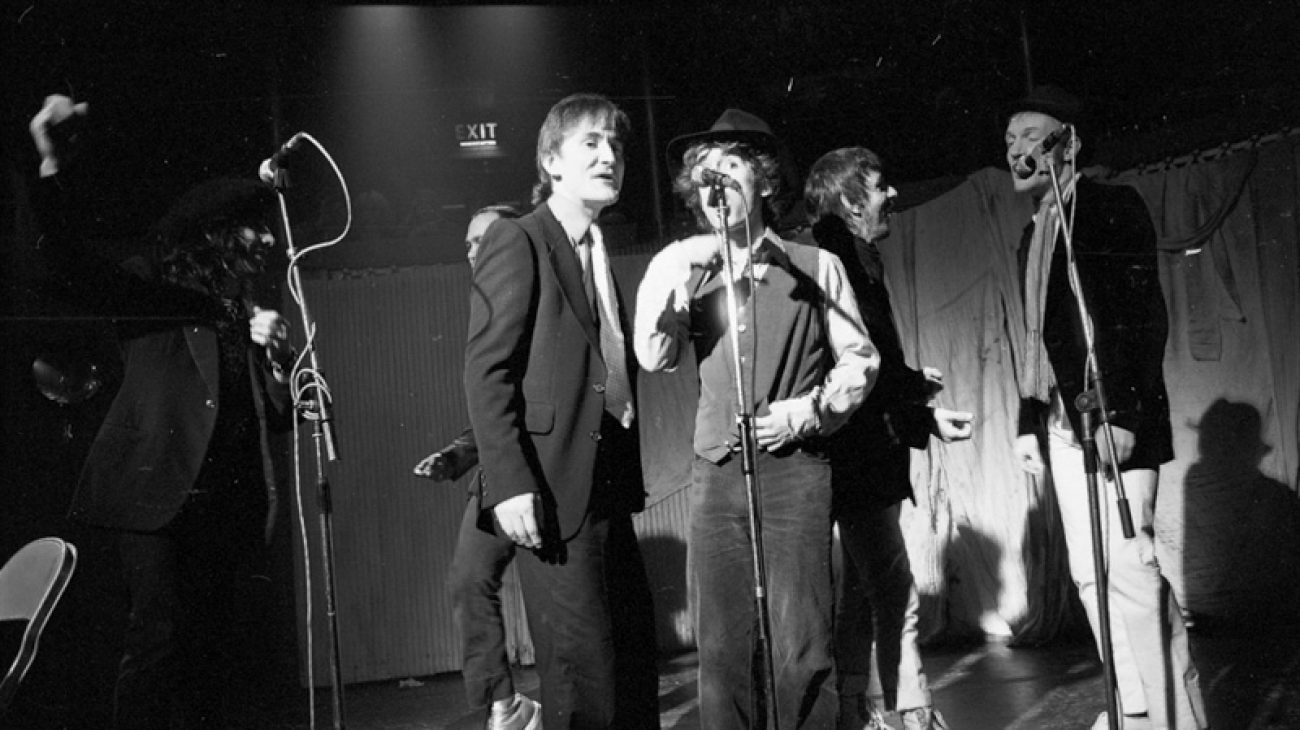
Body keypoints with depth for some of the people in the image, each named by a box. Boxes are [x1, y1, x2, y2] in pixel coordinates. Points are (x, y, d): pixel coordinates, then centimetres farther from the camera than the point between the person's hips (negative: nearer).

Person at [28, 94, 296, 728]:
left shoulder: (248, 313, 19)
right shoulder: (153, 291, 4)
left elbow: (282, 417, 18)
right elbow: (75, 271, -15)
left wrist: (277, 354, -1)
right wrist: (55, 168, -28)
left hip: (229, 506, 5)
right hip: (160, 496, -5)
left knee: (228, 650, 3)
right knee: (159, 640, -12)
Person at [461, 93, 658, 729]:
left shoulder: (599, 254, 19)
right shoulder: (516, 241, -5)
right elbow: (486, 371, -12)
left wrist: (629, 481, 11)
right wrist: (509, 485, -21)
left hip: (609, 494, 8)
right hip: (551, 495, -8)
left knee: (636, 663, 11)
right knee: (583, 677, -6)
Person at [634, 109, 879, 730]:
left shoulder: (815, 267, 9)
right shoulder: (691, 273, 15)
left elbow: (859, 359, 9)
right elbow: (654, 356, 0)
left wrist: (811, 409, -6)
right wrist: (667, 276, -13)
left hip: (794, 468, -2)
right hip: (715, 472, 2)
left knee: (799, 647, -7)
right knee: (720, 647, 2)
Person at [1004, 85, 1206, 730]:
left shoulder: (1114, 207, -3)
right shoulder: (1034, 234, 19)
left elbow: (1143, 316, -12)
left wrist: (1121, 414, -20)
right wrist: (1030, 423, 12)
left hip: (1115, 421, -8)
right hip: (1065, 426, 8)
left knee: (1129, 566, -12)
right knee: (1091, 573, 6)